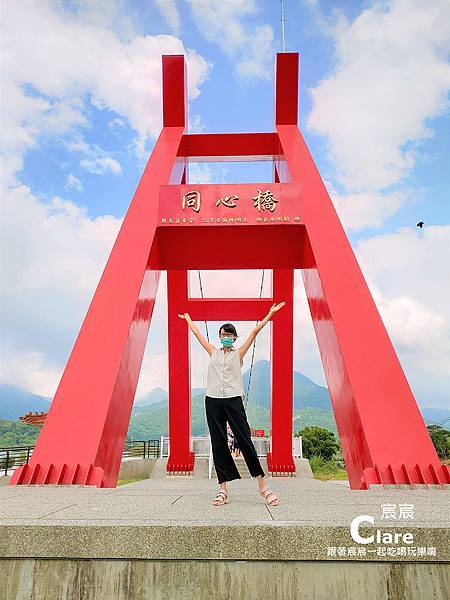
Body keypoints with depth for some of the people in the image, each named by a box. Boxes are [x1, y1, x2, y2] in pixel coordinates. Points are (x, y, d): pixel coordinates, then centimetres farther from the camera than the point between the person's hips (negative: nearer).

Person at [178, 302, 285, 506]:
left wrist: (270, 313, 2)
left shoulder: (238, 353, 8)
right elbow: (197, 333, 23)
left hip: (233, 400, -3)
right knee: (218, 444, 4)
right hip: (213, 401, 3)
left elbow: (255, 331, 5)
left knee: (245, 441, -5)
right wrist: (188, 319, 33)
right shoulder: (213, 353, 14)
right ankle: (223, 490, 10)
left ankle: (263, 485, 7)